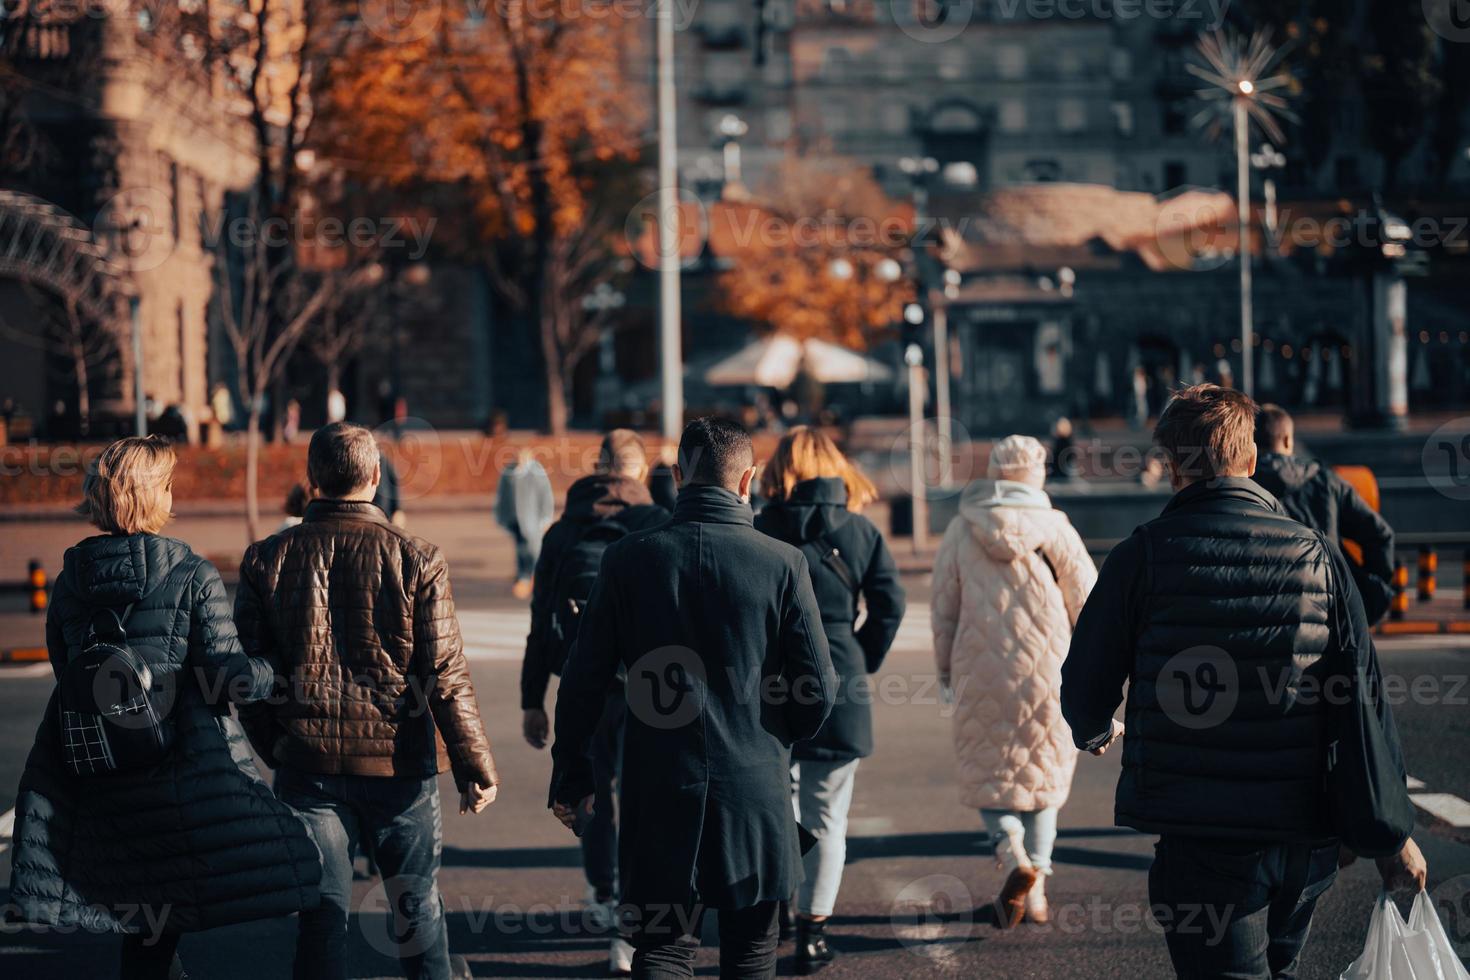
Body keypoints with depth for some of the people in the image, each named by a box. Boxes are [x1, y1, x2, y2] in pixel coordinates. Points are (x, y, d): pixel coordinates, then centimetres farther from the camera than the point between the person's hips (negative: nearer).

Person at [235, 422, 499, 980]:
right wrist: (477, 768, -2)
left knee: (322, 911, 5)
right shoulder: (415, 560, -8)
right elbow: (446, 678, -9)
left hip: (308, 764, 1)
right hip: (398, 765, -1)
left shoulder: (266, 561, -2)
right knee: (418, 906, 12)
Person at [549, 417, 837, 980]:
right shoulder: (781, 563, -7)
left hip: (660, 791, 0)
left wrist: (570, 776, 11)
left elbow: (583, 680, -1)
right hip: (755, 789, 0)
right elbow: (818, 688, -5)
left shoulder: (628, 559, -4)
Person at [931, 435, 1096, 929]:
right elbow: (1086, 600, 0)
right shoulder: (1054, 527, -3)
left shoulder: (961, 531, 0)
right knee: (1042, 773, 14)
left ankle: (1013, 856, -16)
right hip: (1046, 670, 0)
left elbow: (944, 608, 4)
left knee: (987, 773, 11)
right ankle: (1035, 892, 14)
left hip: (981, 672, 0)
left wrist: (947, 669, 14)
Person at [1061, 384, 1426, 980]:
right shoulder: (1315, 555, 2)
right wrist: (1390, 835, 3)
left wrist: (1096, 730, 28)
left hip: (1202, 840, -4)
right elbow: (1361, 702, -1)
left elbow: (1086, 685, 3)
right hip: (1305, 839, 4)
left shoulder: (1143, 556, -6)